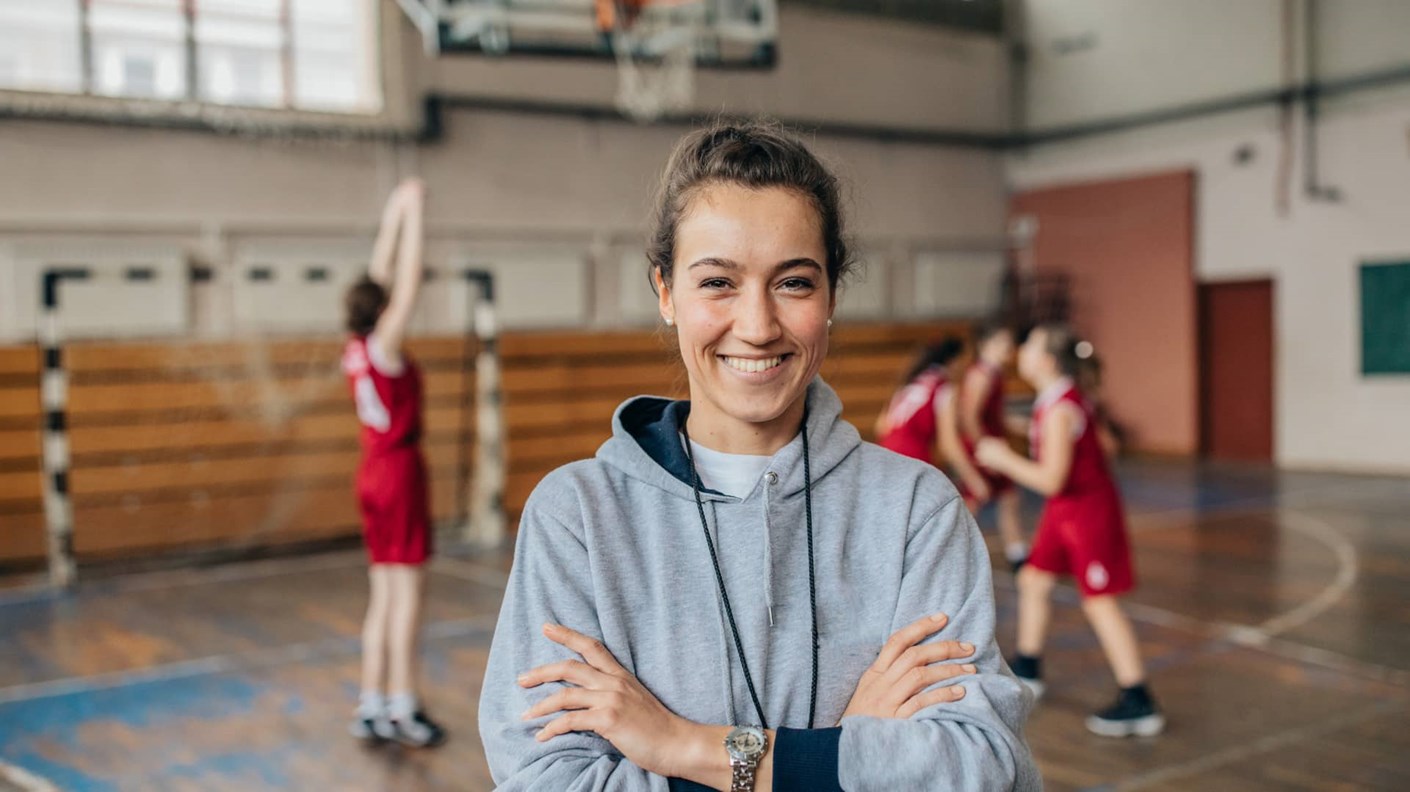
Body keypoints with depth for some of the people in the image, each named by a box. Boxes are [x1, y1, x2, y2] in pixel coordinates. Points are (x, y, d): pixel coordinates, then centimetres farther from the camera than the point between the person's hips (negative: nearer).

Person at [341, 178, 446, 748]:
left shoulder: (355, 350, 7)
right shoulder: (383, 348, -14)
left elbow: (382, 276, 15)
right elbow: (407, 281, -14)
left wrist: (394, 216, 19)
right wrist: (411, 212, -10)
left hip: (374, 473, 8)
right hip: (400, 471, -8)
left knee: (384, 594, 10)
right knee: (406, 590, -3)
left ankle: (372, 707, 14)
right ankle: (403, 709, 2)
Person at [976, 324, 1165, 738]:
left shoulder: (1060, 410, -25)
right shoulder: (1051, 401, 5)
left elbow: (1051, 479, -28)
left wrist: (1002, 458, -18)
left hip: (1088, 509, -10)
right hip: (1065, 508, 10)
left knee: (1100, 602, -7)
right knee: (1033, 580, 16)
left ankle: (1139, 704, -2)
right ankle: (1027, 672, 32)